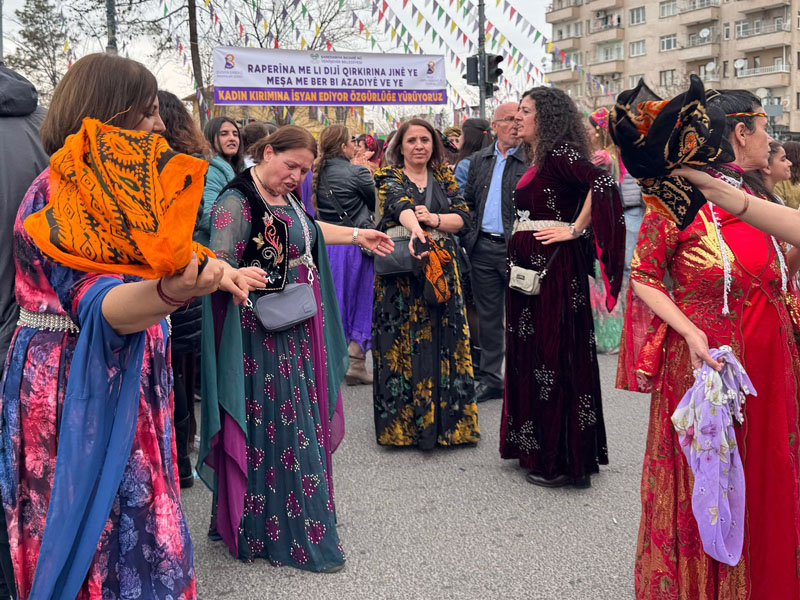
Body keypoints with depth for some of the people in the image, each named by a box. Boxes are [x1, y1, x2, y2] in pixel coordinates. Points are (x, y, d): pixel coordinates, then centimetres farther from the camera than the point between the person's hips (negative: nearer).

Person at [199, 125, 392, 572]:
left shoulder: (287, 197, 11)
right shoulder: (237, 201, -15)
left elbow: (308, 232, 31)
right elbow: (220, 268, -22)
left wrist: (357, 235, 34)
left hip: (299, 329, 9)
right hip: (261, 332, -9)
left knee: (302, 421, 14)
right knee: (273, 428, -3)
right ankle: (283, 535, 9)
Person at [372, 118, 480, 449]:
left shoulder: (444, 176, 12)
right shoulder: (389, 177, 1)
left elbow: (463, 216, 4)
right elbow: (399, 204, -20)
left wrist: (434, 219, -15)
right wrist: (416, 229, -41)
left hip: (441, 269, 3)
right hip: (400, 272, -3)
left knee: (442, 344, 3)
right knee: (403, 345, -2)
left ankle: (443, 420, 12)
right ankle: (404, 421, 8)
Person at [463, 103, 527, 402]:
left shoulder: (532, 160, -4)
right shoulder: (479, 159, 12)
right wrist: (471, 234, 7)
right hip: (483, 248, 5)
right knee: (488, 316, 12)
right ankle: (490, 378, 22)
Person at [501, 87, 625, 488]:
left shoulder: (559, 152, -13)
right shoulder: (539, 158, 16)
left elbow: (601, 183, -28)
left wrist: (574, 229, -20)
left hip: (553, 264, -10)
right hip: (531, 263, 10)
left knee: (554, 355, -3)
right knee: (533, 352, 13)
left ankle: (562, 461, 7)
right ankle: (539, 448, 25)